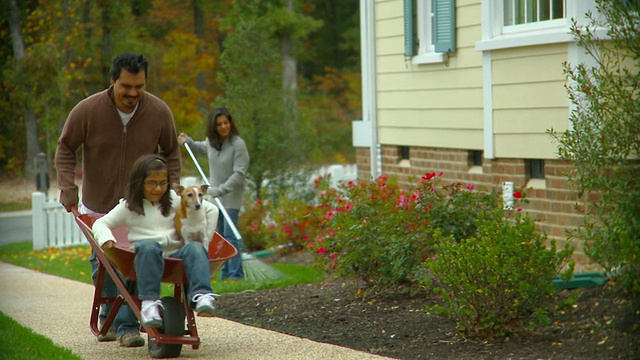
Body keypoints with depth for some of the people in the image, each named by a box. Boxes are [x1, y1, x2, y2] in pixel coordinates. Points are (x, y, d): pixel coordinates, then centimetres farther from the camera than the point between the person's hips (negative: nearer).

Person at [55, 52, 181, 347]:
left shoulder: (159, 112, -12)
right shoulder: (87, 111, -16)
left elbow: (171, 153, 4)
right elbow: (65, 149, -3)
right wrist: (68, 188, -12)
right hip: (98, 204, 1)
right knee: (102, 263, 13)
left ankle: (128, 325, -4)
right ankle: (109, 316, 33)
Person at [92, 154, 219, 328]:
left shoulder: (175, 200, 17)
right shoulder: (128, 207, 13)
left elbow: (211, 209, 20)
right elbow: (100, 224, 11)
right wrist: (106, 238, -13)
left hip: (175, 254, 2)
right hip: (145, 255, -2)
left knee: (195, 248, -30)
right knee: (149, 246, -38)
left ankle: (202, 295, -52)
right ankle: (149, 302, -47)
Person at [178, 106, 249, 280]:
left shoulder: (238, 144, -18)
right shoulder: (211, 142, 4)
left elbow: (239, 174, -21)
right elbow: (201, 148, 30)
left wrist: (220, 190, -26)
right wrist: (188, 141, 14)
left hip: (231, 197, -7)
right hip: (214, 196, 7)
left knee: (230, 236, -11)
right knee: (220, 236, 11)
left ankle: (236, 274, -9)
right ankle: (225, 273, 18)